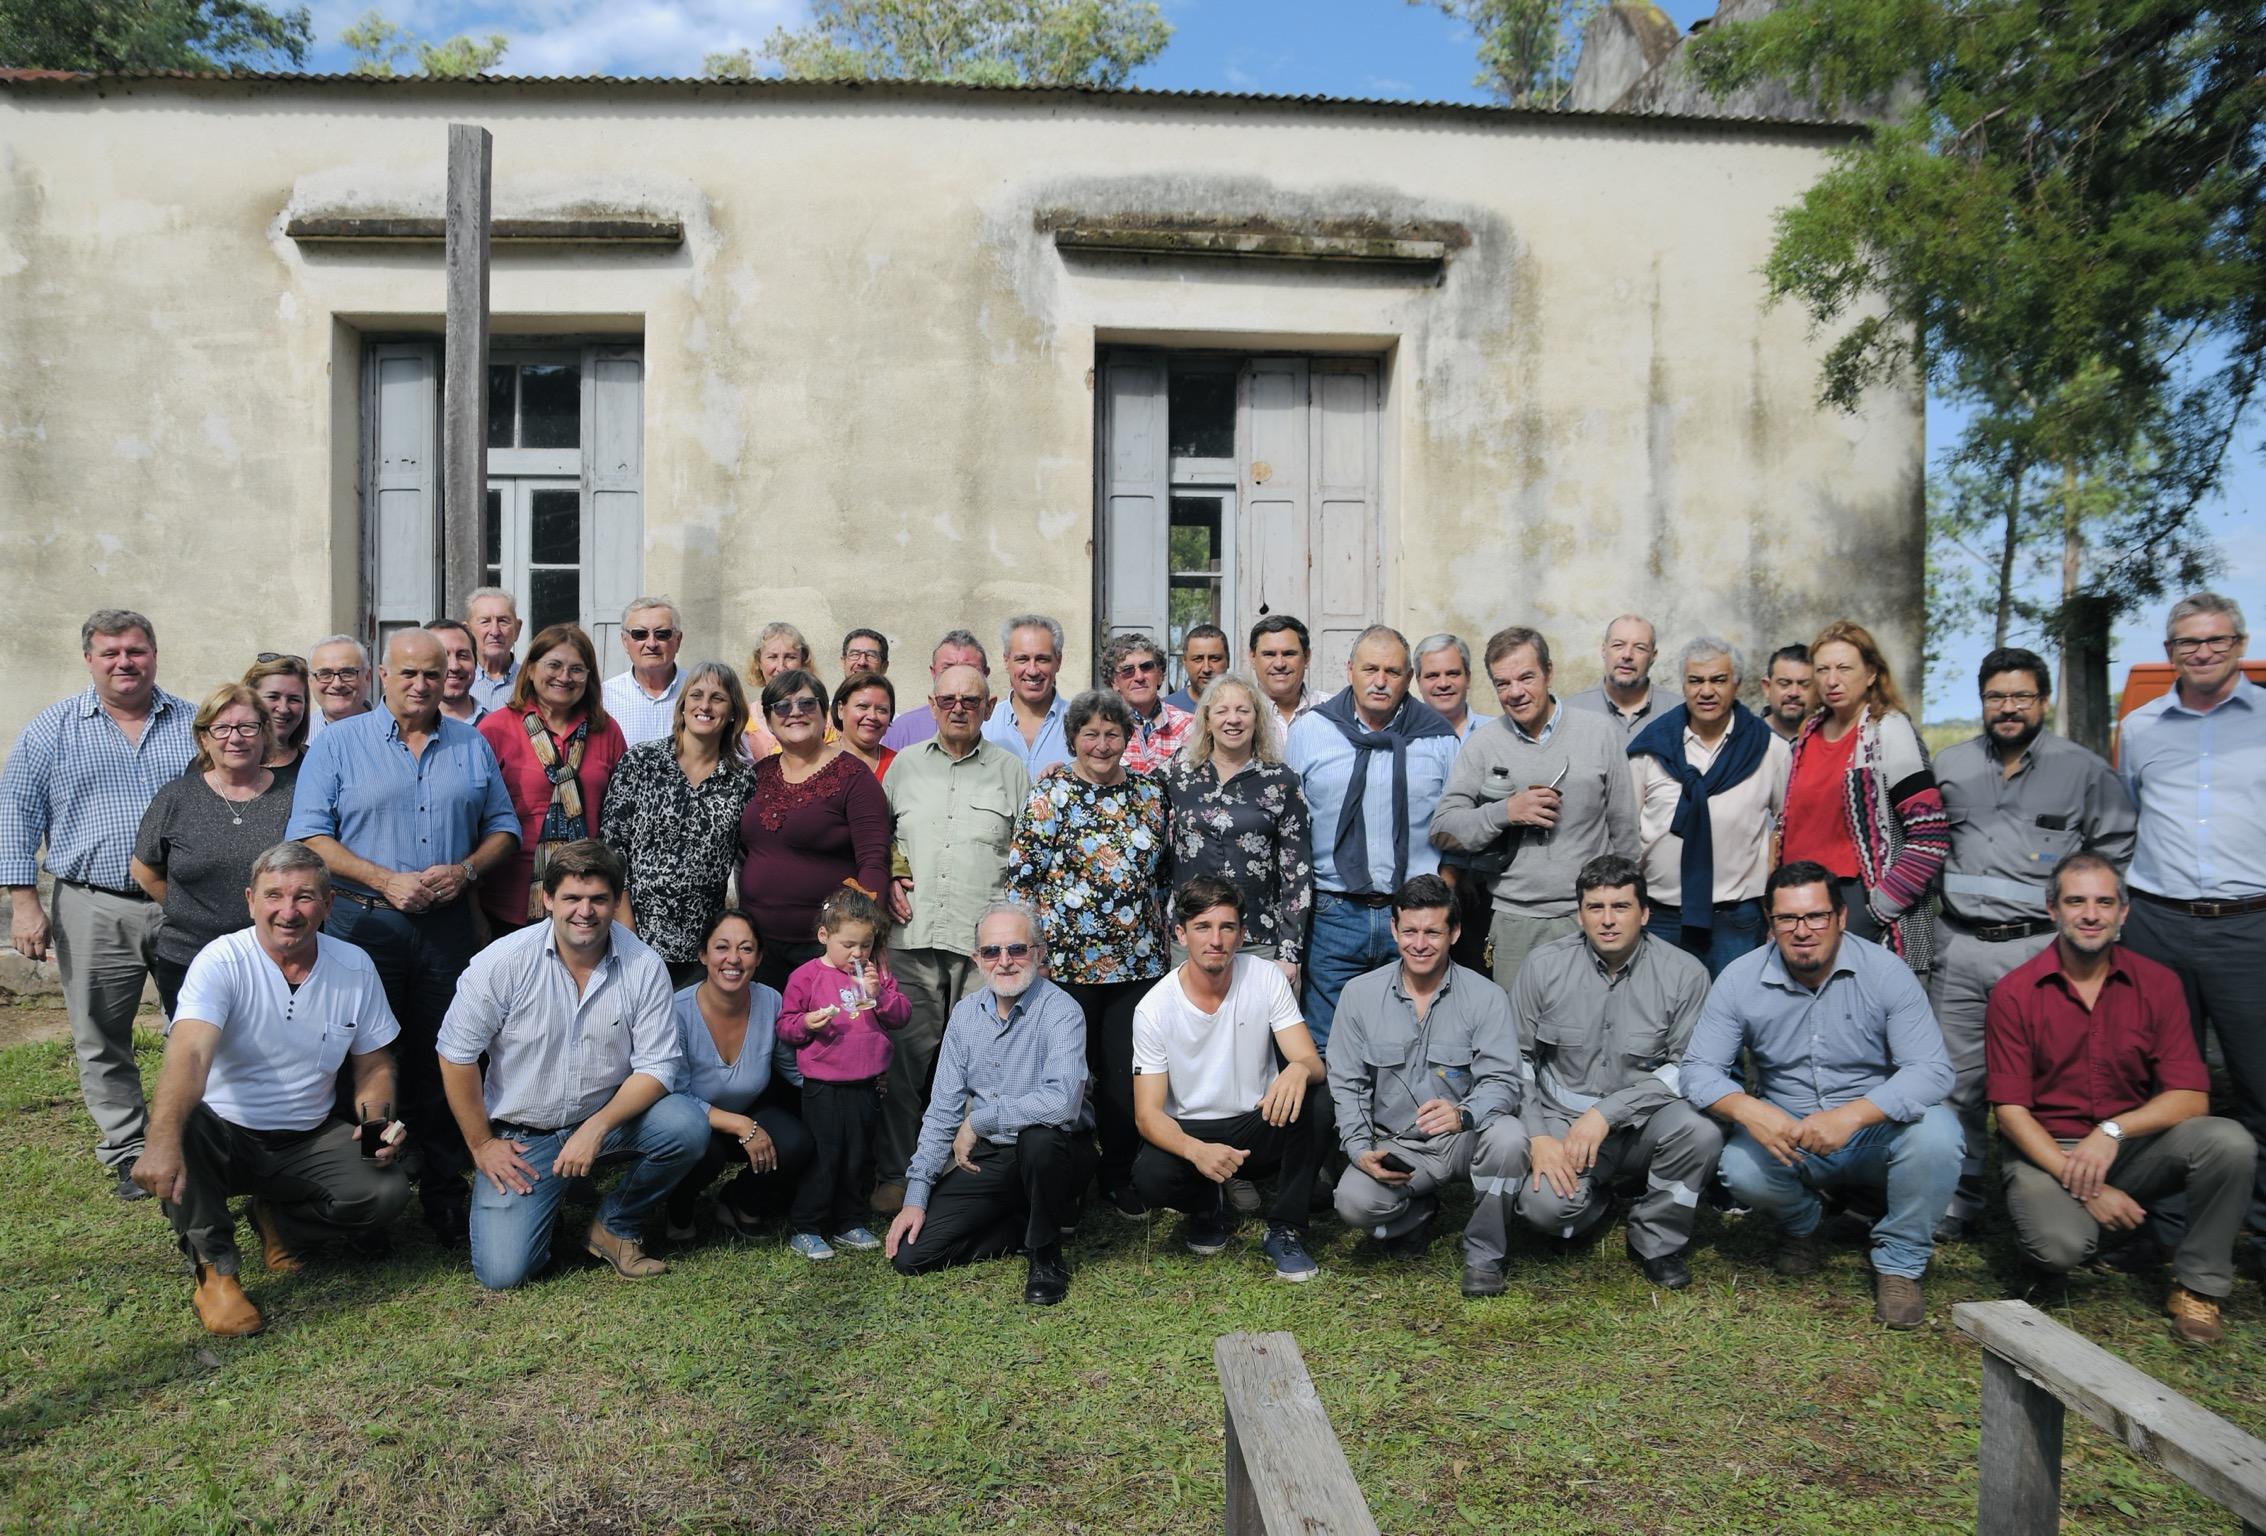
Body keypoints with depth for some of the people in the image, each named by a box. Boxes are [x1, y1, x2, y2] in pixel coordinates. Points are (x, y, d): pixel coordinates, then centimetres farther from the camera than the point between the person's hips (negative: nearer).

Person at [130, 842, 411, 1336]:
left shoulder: (355, 966, -4)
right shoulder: (222, 961, -16)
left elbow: (373, 1063, 7)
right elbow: (189, 1055, -33)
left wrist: (376, 1120, -14)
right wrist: (162, 1141, -50)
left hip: (311, 1141, 3)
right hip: (226, 1137, -2)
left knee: (388, 1192, -23)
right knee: (180, 1123, -35)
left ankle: (281, 1222, 10)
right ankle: (213, 1269, -14)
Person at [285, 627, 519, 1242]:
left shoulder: (473, 746, 11)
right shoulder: (339, 743, 3)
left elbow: (504, 827, 13)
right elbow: (309, 834, -4)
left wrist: (466, 870, -7)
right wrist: (385, 881, -14)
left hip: (448, 927, 2)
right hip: (362, 923, -2)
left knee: (443, 1064, 6)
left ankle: (444, 1194, 15)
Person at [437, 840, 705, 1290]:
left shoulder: (644, 966, -12)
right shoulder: (502, 962, -13)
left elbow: (658, 1066, -11)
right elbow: (456, 1056, -5)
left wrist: (596, 1128, -24)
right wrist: (482, 1145, -3)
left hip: (609, 1119, 1)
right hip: (520, 1136, -1)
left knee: (687, 1126, -27)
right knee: (502, 1271, -14)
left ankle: (616, 1226, 0)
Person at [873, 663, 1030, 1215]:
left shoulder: (1009, 769, 10)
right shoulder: (905, 765, 14)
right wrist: (885, 880, 3)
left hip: (984, 940, -1)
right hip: (912, 935, 1)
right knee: (906, 1057, 1)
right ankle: (896, 1174, 13)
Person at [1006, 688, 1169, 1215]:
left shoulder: (1149, 793, 8)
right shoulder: (1049, 793, -5)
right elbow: (1021, 875, -6)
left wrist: (1162, 942, 12)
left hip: (1138, 959, 3)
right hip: (1067, 958, -3)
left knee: (1127, 1073, 8)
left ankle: (1119, 1176, 26)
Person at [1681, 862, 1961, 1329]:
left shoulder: (1885, 972, -12)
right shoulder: (1740, 980, -8)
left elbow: (1932, 1071, -19)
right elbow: (1699, 1069, -10)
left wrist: (1851, 1115, -36)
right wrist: (1750, 1111, -33)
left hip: (1875, 1133, -1)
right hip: (1786, 1134, 1)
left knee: (1936, 1130, -31)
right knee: (1741, 1169, -29)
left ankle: (1899, 1263, -5)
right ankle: (1801, 1225, 10)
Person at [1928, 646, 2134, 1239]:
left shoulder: (2084, 770, 3)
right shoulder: (1950, 765, 13)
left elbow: (2117, 852, 7)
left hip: (2038, 949, -3)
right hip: (1958, 945, 3)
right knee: (1956, 1080, 7)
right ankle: (1960, 1197, 17)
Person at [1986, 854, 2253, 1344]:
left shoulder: (2158, 985, -1)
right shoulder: (2014, 992, -8)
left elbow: (2191, 1097, -7)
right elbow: (2011, 1110, -9)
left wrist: (2113, 1130, -24)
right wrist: (2082, 1186, -19)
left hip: (2134, 1148, 3)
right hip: (2045, 1151, -3)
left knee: (2229, 1142, -25)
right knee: (2061, 1246, -31)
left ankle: (2198, 1286, -5)